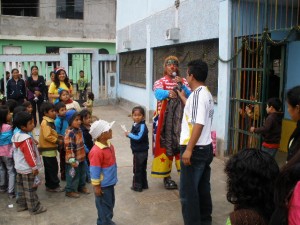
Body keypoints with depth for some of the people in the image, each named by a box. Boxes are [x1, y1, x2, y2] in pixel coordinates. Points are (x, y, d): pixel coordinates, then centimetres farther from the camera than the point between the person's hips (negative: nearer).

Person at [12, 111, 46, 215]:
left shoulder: (17, 136, 4)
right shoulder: (26, 139, -25)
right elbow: (29, 155, -24)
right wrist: (34, 167, -16)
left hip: (19, 167, 10)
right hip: (27, 169, -10)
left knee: (21, 187, 20)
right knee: (30, 190, 1)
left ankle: (21, 205, 32)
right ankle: (34, 208, 11)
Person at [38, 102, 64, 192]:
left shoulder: (50, 121, 13)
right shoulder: (45, 123, -19)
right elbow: (47, 136, -26)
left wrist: (58, 138, 7)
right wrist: (58, 141, -18)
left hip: (49, 149, 10)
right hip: (48, 149, -10)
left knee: (49, 168, 16)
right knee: (53, 168, -3)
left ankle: (49, 185, 25)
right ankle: (54, 186, 6)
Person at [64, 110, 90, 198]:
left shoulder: (79, 130, 4)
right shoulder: (69, 133, -25)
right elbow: (69, 148, -26)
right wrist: (72, 160, -26)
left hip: (81, 157, 9)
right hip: (74, 160, -9)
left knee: (82, 173, 22)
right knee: (73, 175, 5)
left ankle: (81, 186, 40)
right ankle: (70, 190, 21)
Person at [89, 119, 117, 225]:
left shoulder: (109, 145, 1)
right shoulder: (96, 151, -28)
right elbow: (94, 171, -22)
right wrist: (96, 187, -15)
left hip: (110, 182, 9)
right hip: (103, 185, -9)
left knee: (110, 204, 23)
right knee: (104, 206, 9)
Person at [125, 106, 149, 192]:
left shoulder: (142, 126, -21)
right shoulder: (135, 124, 7)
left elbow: (139, 137, -28)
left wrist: (129, 134, -18)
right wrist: (129, 134, -4)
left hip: (140, 152, -9)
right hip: (138, 151, 9)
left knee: (137, 169, 3)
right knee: (142, 169, 19)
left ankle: (137, 186, 16)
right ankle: (143, 184, 31)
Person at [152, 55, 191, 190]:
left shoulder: (183, 82, 12)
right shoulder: (160, 82, 3)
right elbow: (158, 94, -20)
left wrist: (181, 85, -17)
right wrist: (168, 93, -42)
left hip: (180, 118, 2)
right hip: (164, 119, -2)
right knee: (165, 145, 0)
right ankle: (166, 176, 9)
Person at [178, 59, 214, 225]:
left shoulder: (197, 94, -18)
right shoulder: (206, 93, 13)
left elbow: (198, 124, -26)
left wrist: (188, 149, -24)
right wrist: (182, 97, 38)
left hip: (195, 149, -10)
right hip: (206, 148, 10)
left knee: (188, 191, 1)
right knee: (203, 188, 19)